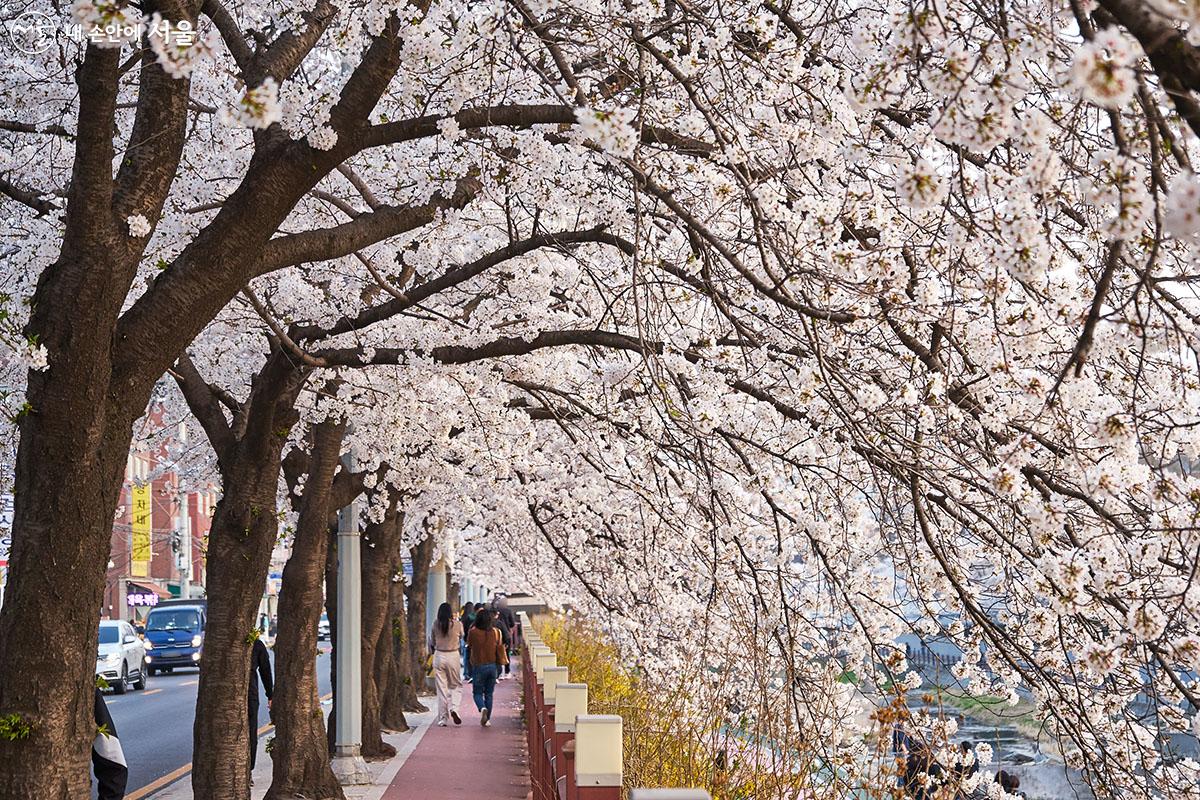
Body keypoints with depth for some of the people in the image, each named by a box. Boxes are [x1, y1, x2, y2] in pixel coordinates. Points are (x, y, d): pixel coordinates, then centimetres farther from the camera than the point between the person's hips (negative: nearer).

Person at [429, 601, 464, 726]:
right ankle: (453, 708, -10)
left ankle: (442, 718, 8)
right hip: (453, 656, -1)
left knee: (441, 688, 7)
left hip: (438, 656, 1)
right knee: (456, 685, 15)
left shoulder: (436, 624, -4)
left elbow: (432, 642, 5)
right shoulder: (457, 624, -7)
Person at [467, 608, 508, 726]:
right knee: (489, 693, 13)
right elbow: (500, 649, -2)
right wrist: (500, 666, 8)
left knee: (477, 692, 10)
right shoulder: (495, 632, -6)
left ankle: (482, 708, -20)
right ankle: (487, 719, 14)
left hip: (478, 666, -2)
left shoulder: (473, 632, -12)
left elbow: (469, 644, 7)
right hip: (492, 666, 2)